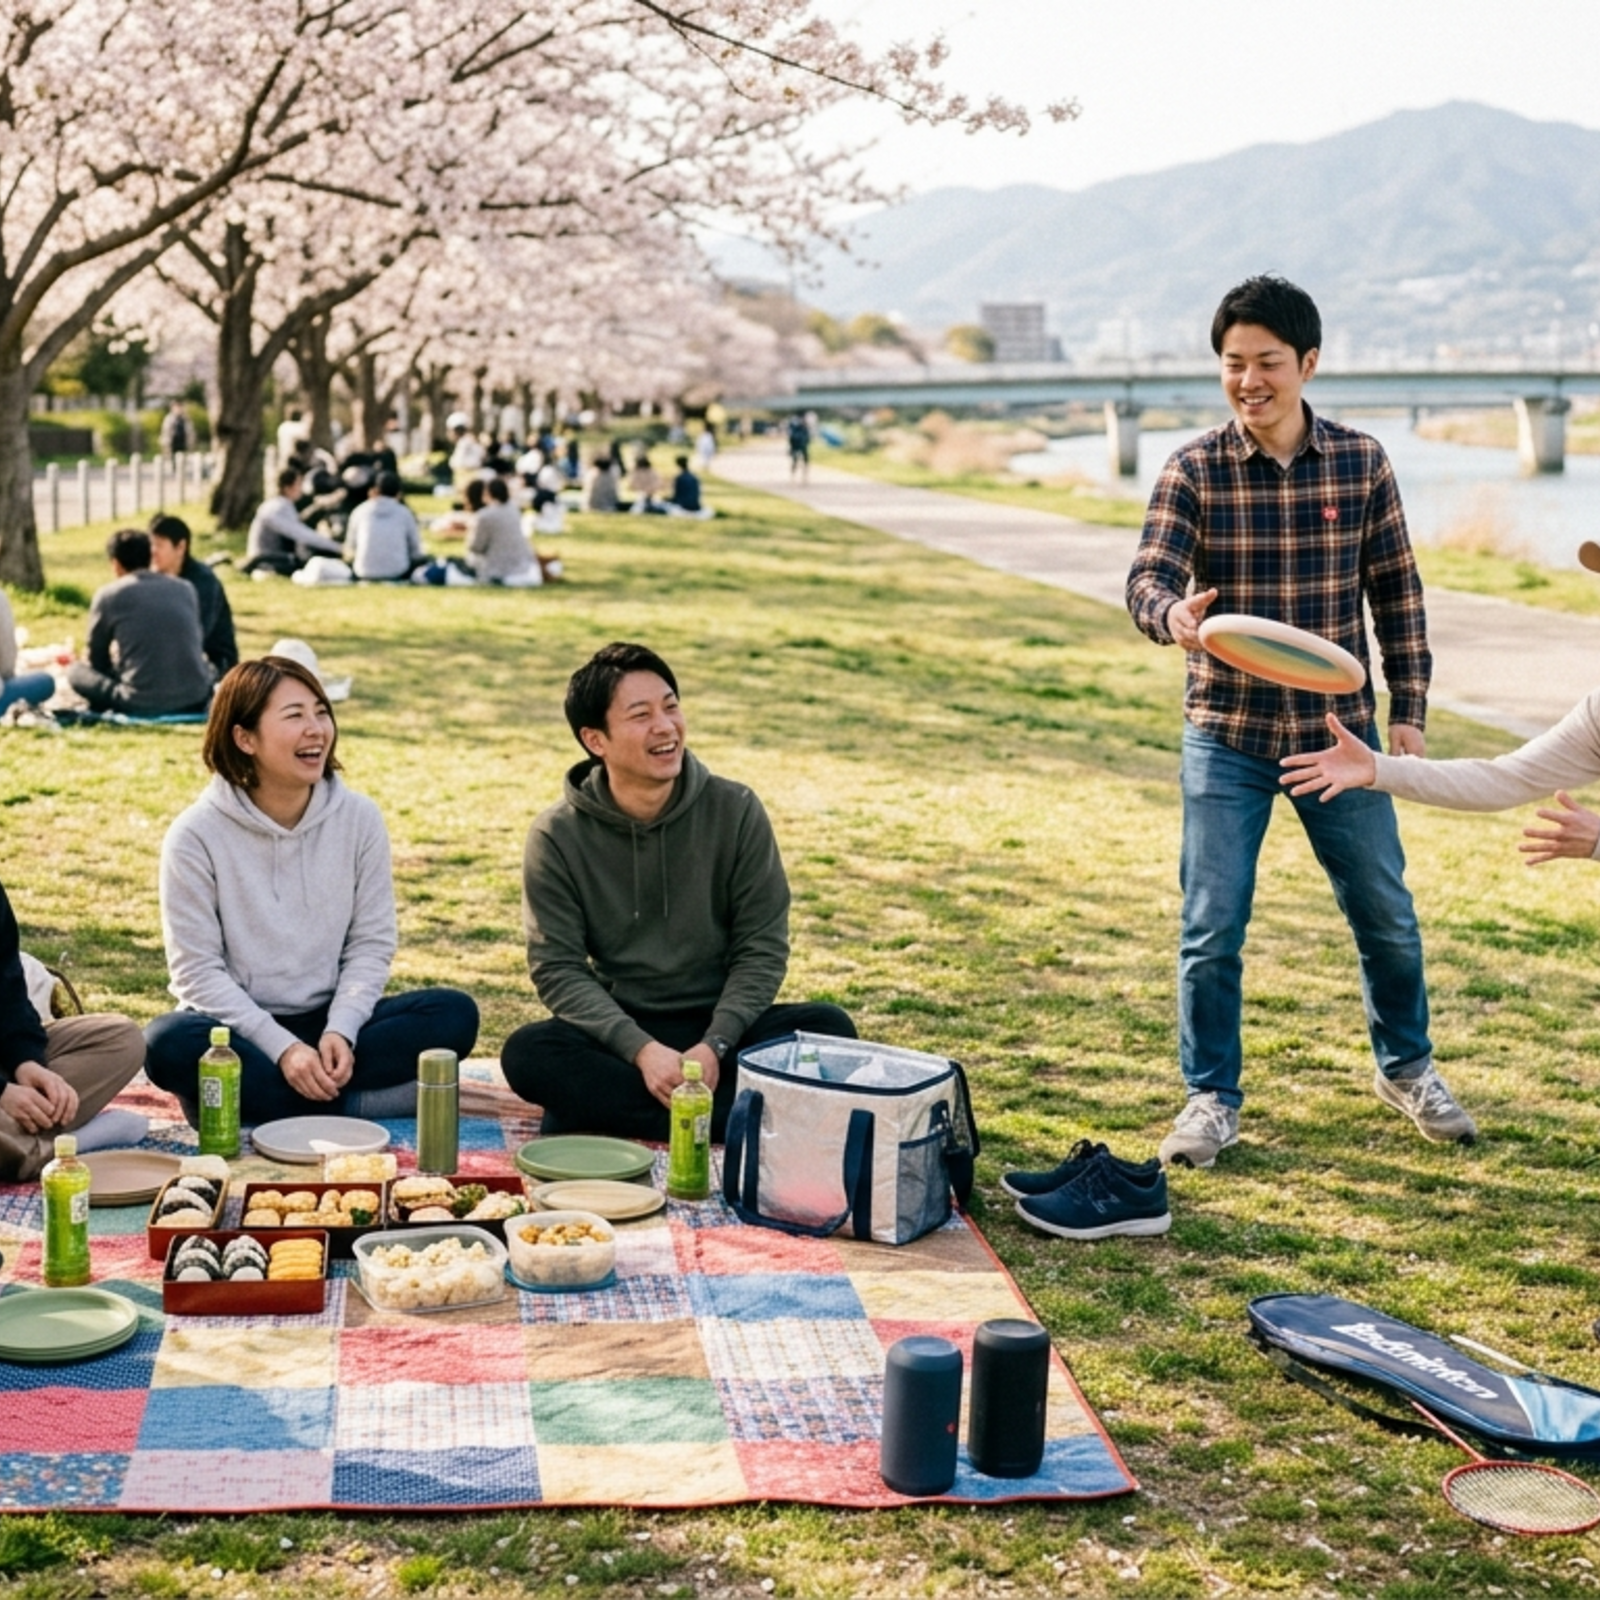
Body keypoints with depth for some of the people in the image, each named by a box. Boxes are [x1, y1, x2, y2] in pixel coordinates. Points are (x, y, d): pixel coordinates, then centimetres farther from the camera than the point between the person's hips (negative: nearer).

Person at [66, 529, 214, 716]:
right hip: (195, 700, 3)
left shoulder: (108, 596, 3)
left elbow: (97, 660, 13)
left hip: (142, 704, -3)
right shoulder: (185, 589, 12)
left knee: (76, 670, 19)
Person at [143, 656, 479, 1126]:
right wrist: (282, 1048, -22)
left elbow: (371, 945, 0)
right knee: (170, 1043, -35)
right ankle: (359, 1103, -26)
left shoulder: (359, 818, -2)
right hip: (239, 1029, -2)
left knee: (455, 1014, -20)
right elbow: (197, 971, -11)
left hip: (328, 1023, 3)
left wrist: (340, 1031, -18)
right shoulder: (196, 835, -10)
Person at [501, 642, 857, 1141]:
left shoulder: (735, 811, -5)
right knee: (528, 1053, -31)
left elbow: (762, 946, -4)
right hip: (621, 1031, -1)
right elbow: (557, 968, -9)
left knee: (828, 1028, -26)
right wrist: (642, 1050, -24)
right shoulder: (557, 837, -6)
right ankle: (734, 1122, -30)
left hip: (722, 1023, 1)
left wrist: (714, 1046, -19)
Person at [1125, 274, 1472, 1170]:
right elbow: (1149, 576, -17)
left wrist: (1410, 712, 2)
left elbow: (1397, 592, 4)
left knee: (1386, 912, 11)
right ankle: (1213, 1098, 18)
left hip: (1338, 729, 1)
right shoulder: (1194, 473, -7)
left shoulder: (1362, 463, -2)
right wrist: (1173, 615, -41)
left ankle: (1407, 1066, 35)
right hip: (1227, 734, -1)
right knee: (1213, 928, 1)